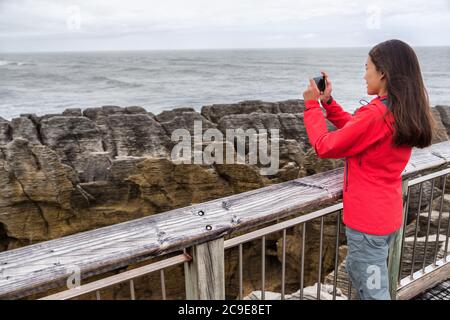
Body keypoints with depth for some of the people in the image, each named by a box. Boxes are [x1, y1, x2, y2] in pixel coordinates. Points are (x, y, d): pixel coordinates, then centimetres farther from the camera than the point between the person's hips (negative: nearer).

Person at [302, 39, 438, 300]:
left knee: (374, 291, 8)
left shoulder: (375, 114, -25)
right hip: (389, 214, 9)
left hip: (367, 218, -9)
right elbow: (355, 130, 14)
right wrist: (328, 101, 8)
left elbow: (325, 147, -16)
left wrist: (312, 105, -6)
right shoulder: (408, 113, 3)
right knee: (356, 270, 29)